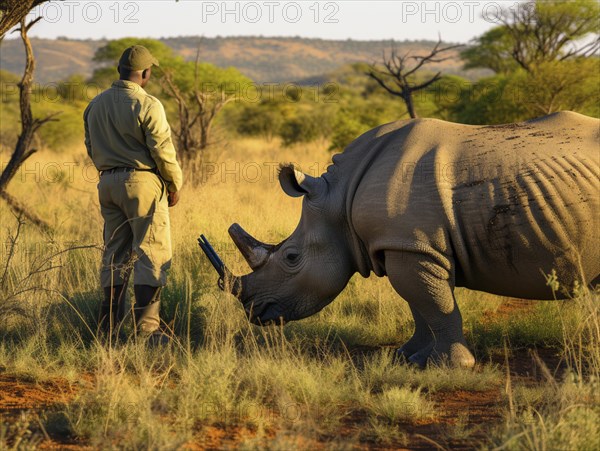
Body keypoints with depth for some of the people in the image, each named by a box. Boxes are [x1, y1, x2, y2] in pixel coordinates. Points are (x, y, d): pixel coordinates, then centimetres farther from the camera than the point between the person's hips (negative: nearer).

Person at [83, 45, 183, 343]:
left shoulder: (95, 105, 9)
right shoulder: (147, 105, -13)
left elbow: (92, 149, 16)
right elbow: (163, 151, -13)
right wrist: (175, 186, 0)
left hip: (108, 184, 7)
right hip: (143, 183, -7)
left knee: (115, 253, 13)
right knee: (152, 253, -4)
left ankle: (108, 327, 13)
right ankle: (146, 327, -10)